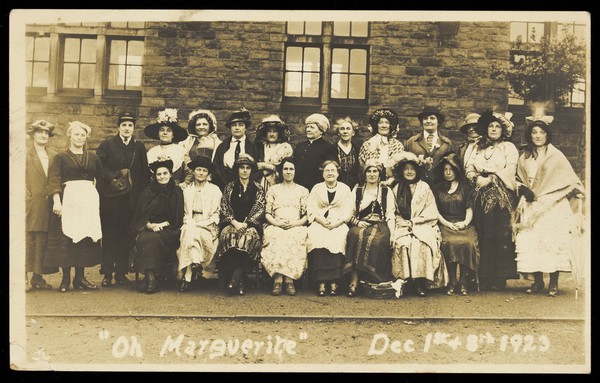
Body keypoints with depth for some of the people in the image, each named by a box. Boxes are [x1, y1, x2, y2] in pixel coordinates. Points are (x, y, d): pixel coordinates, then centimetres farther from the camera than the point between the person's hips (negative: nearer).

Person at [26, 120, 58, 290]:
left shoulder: (53, 156, 14)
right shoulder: (25, 154, 1)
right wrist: (26, 197, -12)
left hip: (47, 205, 4)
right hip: (31, 206, -4)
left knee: (43, 242, 5)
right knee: (28, 240, -6)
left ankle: (38, 277, 11)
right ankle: (23, 277, -2)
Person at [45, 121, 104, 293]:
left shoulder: (92, 157, 14)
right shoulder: (61, 157, 4)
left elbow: (100, 179, 20)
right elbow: (54, 180, -6)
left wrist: (97, 198, 9)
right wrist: (56, 201, -19)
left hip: (89, 200, 3)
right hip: (68, 199, -3)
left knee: (86, 238, 2)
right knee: (66, 237, -4)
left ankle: (80, 278, 9)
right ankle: (65, 279, 2)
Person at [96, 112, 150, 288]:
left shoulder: (139, 147, 13)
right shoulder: (107, 145, 5)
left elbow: (145, 173, 11)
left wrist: (142, 193, 1)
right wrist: (114, 177, -14)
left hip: (131, 199, 2)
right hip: (111, 198, -2)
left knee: (126, 236, 3)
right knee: (109, 235, 0)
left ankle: (121, 272, 10)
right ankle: (107, 273, 5)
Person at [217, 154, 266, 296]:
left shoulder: (257, 189, 14)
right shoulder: (230, 187, 17)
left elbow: (259, 210, 3)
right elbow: (224, 208, 7)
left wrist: (245, 224, -12)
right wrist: (234, 222, -10)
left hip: (251, 224, -1)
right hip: (231, 223, 1)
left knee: (249, 236, -36)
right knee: (227, 234, -35)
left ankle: (235, 279, -41)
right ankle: (238, 282, -41)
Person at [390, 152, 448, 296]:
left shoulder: (424, 187, 9)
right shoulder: (396, 189, 15)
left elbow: (431, 212, 3)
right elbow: (395, 212, 12)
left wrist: (414, 221, -8)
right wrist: (405, 224, -7)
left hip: (423, 226, -1)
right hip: (403, 226, 1)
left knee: (421, 243, -31)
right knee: (403, 242, -31)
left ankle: (421, 283, -30)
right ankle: (404, 279, -30)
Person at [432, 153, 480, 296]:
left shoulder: (465, 187, 18)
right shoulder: (437, 189, 18)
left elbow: (469, 210, 12)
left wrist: (465, 222, -8)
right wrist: (448, 224, -6)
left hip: (464, 224, 0)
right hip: (445, 224, 0)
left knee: (468, 242, -33)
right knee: (449, 242, -34)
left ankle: (464, 281, -25)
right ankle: (452, 282, -27)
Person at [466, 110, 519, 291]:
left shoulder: (509, 147, 9)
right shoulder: (478, 148, 21)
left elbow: (510, 169, -5)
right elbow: (469, 168, 11)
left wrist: (491, 179, -13)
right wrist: (477, 179, -8)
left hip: (501, 195, -3)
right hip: (481, 195, 3)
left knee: (501, 235, -8)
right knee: (483, 236, -2)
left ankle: (500, 278, -6)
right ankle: (484, 277, 1)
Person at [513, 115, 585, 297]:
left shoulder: (555, 155, 1)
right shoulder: (524, 157, 12)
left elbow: (569, 179, 1)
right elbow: (519, 180, 17)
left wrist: (578, 197, -7)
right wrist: (525, 191, -2)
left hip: (552, 206, -3)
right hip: (531, 207, 3)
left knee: (553, 241, -8)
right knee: (530, 241, -4)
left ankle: (553, 283, 0)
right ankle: (538, 281, 7)